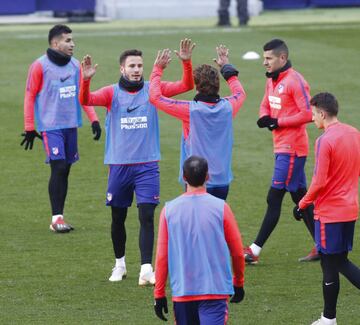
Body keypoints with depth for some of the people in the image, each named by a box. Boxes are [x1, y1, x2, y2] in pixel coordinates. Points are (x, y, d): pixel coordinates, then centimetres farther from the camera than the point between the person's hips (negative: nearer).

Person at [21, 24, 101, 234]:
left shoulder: (75, 65, 8)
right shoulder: (40, 66, -7)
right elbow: (30, 96, -4)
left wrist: (94, 119, 4)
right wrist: (29, 128, -5)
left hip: (71, 125, 6)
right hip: (50, 126, -6)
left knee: (65, 170, 7)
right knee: (59, 168, -15)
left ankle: (59, 218, 15)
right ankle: (56, 218, -10)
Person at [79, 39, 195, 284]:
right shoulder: (111, 93, -1)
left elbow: (186, 86, -5)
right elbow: (86, 100, -17)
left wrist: (186, 62, -21)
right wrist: (86, 80, -35)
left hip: (147, 167, 0)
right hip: (119, 166, 1)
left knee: (147, 217, -10)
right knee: (118, 218, 11)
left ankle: (147, 270, -11)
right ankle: (120, 264, 29)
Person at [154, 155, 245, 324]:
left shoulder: (169, 210, 1)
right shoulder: (220, 207, -3)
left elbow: (161, 256, 3)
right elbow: (237, 252, 5)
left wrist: (159, 294, 11)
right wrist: (238, 283, 21)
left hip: (182, 291, 2)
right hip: (215, 290, -2)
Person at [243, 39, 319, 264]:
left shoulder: (295, 82, -15)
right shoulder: (272, 80, 13)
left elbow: (307, 114, -19)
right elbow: (266, 105, 23)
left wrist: (278, 122, -17)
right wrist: (264, 118, 0)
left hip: (292, 149, -10)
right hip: (282, 148, 10)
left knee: (274, 198, -7)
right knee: (300, 198, 13)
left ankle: (255, 251, -7)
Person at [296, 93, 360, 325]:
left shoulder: (325, 141, -18)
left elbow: (319, 182, -19)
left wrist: (303, 204, -7)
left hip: (329, 212, -8)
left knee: (330, 265, 3)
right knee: (340, 261, 16)